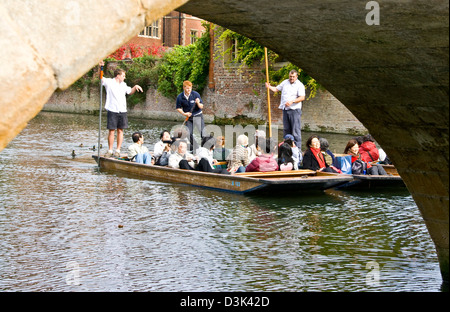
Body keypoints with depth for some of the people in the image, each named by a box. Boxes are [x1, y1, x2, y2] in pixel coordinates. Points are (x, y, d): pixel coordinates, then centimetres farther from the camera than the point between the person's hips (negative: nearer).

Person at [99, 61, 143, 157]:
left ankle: (118, 150, 9)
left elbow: (130, 92, 32)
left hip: (122, 111, 5)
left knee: (120, 131, 4)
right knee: (111, 131, -3)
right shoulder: (109, 82, 0)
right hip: (112, 111, -5)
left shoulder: (123, 85, 18)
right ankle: (110, 150, 3)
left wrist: (135, 87, 13)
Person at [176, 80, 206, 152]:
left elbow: (201, 106, -8)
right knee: (189, 133, 0)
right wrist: (184, 113, -13)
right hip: (188, 117, 2)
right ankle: (193, 148, 14)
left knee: (201, 132, -8)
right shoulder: (180, 97, -7)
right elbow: (178, 108, 4)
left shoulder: (196, 94, -13)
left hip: (197, 116, -2)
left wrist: (198, 103, -30)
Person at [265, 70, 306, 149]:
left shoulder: (300, 85, -3)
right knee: (286, 129, 9)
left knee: (296, 130, -8)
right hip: (285, 110, 6)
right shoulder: (285, 82, 14)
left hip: (294, 110, -6)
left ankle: (297, 148, -6)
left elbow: (302, 98, -12)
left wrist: (292, 101, -22)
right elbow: (276, 89, 23)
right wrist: (269, 87, 3)